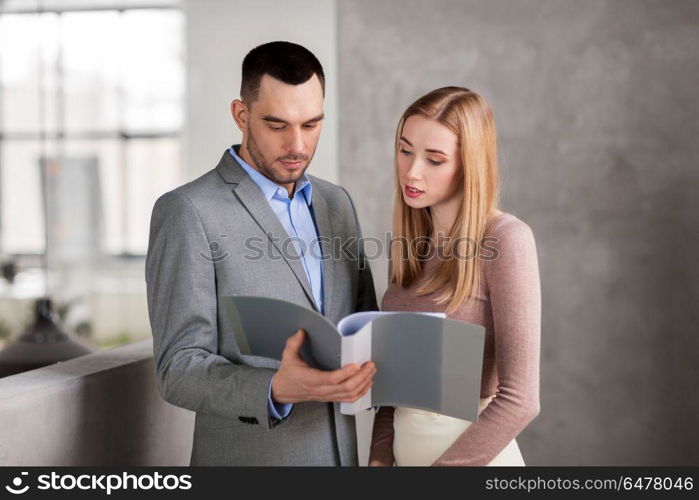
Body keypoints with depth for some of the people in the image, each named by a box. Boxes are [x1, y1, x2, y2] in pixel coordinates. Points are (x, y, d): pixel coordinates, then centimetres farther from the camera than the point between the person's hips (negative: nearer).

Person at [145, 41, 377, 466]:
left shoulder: (336, 203, 7)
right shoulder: (188, 212, -12)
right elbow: (180, 369, -15)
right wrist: (276, 390, -32)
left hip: (340, 452, 6)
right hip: (248, 457, -6)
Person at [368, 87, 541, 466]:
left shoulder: (505, 239, -16)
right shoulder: (411, 243, 4)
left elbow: (520, 399, -19)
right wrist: (379, 460, -3)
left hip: (470, 455, -6)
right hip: (404, 449, 6)